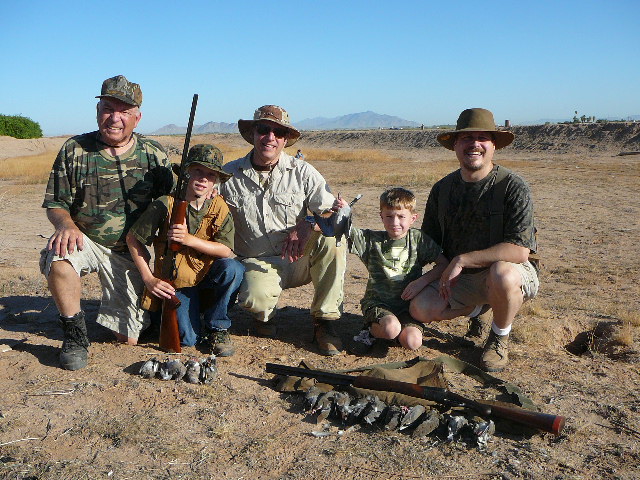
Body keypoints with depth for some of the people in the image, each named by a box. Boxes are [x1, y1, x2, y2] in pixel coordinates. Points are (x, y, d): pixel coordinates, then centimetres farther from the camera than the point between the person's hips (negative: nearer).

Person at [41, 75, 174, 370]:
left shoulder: (154, 155, -1)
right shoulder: (74, 150, -4)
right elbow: (55, 204, -1)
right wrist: (65, 224, -26)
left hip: (134, 254, 1)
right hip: (87, 243, 0)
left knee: (128, 339, -1)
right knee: (58, 256, -37)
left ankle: (114, 310, 37)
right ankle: (75, 333, -14)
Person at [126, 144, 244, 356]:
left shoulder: (220, 208, -5)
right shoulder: (165, 205, -12)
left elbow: (225, 251, -14)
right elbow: (132, 238, -5)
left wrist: (189, 239, -27)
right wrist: (149, 279, -8)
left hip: (208, 276, 2)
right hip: (175, 282, -2)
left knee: (232, 268, -30)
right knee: (188, 339, -17)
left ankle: (217, 327, -8)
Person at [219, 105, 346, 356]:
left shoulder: (302, 172, -1)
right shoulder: (230, 175, 1)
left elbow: (333, 212, -6)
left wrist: (307, 225, -26)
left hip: (300, 260, 1)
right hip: (257, 264, -1)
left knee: (332, 238, -29)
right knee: (255, 298, -34)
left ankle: (325, 323, -15)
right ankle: (265, 315, 8)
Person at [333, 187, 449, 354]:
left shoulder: (418, 239, 1)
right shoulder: (371, 239, 0)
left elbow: (444, 263, 2)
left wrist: (421, 281, -11)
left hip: (407, 303, 2)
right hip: (377, 301, -2)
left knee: (412, 342, -21)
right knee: (391, 328, -32)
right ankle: (371, 330, 4)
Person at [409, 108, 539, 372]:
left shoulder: (513, 187, -15)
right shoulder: (442, 189, 2)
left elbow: (519, 251, -24)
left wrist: (461, 260, -24)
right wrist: (444, 273, -8)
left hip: (510, 270, -4)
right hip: (459, 275, 5)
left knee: (502, 274, -39)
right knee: (421, 308, -19)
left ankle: (500, 337, -5)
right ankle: (479, 306, 16)